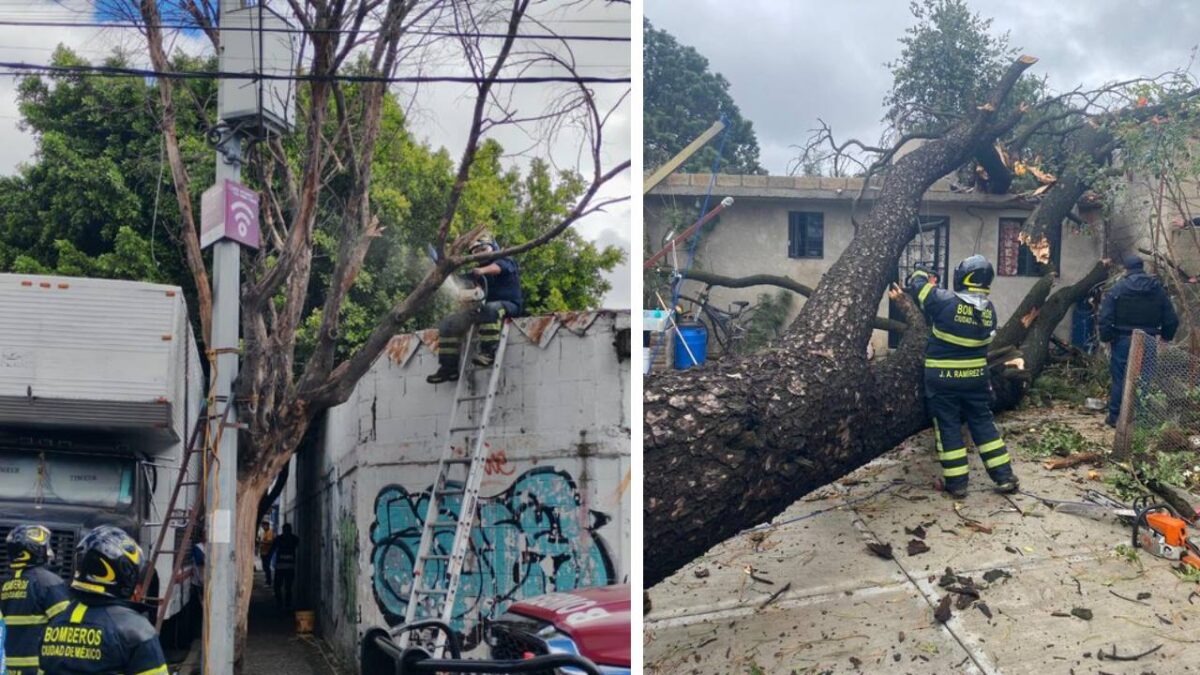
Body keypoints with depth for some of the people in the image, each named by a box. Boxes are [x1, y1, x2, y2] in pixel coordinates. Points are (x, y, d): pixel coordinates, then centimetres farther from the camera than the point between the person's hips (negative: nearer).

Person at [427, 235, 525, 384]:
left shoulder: (506, 262, 2)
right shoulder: (475, 274, 20)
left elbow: (498, 267, -23)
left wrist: (482, 270, -45)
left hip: (508, 306, -7)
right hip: (482, 308, 7)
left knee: (490, 309, -42)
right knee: (448, 324, -4)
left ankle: (488, 352, -46)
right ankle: (448, 368, -8)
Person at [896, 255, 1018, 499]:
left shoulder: (946, 301, -18)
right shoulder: (988, 309, -2)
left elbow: (918, 283, -6)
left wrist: (921, 276, 19)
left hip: (943, 378, -4)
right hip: (975, 376, 4)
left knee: (948, 427, 5)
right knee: (983, 424, 14)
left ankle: (956, 482, 7)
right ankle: (1004, 477, 14)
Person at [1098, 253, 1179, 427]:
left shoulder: (1117, 289, -6)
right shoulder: (1158, 289, 3)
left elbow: (1105, 317, -12)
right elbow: (1172, 319, 5)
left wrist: (1106, 337, -1)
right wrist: (1166, 337, 19)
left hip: (1123, 340, -2)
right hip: (1149, 342, 2)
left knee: (1120, 379, 4)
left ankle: (1115, 417, 7)